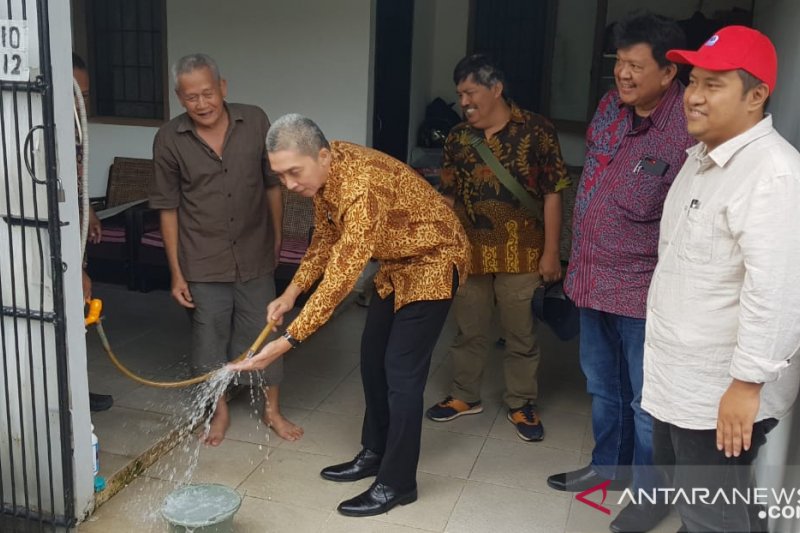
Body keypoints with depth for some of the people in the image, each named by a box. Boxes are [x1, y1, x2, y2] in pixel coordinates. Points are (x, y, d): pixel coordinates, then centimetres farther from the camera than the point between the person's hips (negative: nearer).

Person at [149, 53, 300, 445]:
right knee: (210, 337, 11)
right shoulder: (169, 140, -10)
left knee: (262, 332, 11)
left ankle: (272, 409, 29)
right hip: (203, 263, -1)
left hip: (254, 255, 1)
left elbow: (272, 184, 4)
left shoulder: (255, 122, -8)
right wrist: (176, 272, -4)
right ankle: (221, 411, 32)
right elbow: (168, 209, -5)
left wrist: (276, 238, 11)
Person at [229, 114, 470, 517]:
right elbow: (326, 239, 7)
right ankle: (375, 453, 28)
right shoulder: (322, 173, -8)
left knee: (402, 371, -7)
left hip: (432, 262, -9)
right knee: (373, 357, 13)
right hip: (395, 263, 9)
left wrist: (289, 341, -34)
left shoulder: (363, 188, -36)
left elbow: (341, 278, -36)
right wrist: (291, 292, -2)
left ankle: (397, 484, 5)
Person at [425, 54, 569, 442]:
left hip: (521, 254, -3)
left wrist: (550, 252, -10)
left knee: (521, 333, 10)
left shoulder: (536, 131, -8)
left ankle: (521, 404, 26)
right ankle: (465, 395, 34)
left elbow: (552, 195, -7)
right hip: (470, 252, 4)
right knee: (468, 329, 15)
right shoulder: (458, 138, 3)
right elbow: (449, 197, 9)